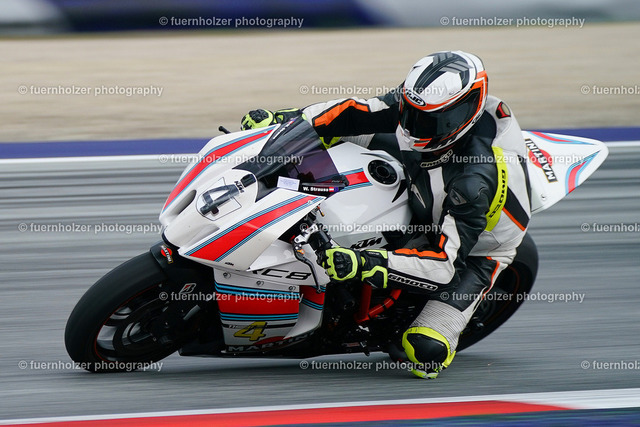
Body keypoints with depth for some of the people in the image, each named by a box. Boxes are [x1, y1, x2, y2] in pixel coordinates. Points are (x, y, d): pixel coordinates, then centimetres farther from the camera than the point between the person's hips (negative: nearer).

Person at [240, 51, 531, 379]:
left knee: (426, 351, -24)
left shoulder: (475, 178, -43)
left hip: (473, 250, -6)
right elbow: (355, 115, -11)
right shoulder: (418, 102, -24)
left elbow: (445, 263, -43)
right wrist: (283, 120, -21)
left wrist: (363, 265, -53)